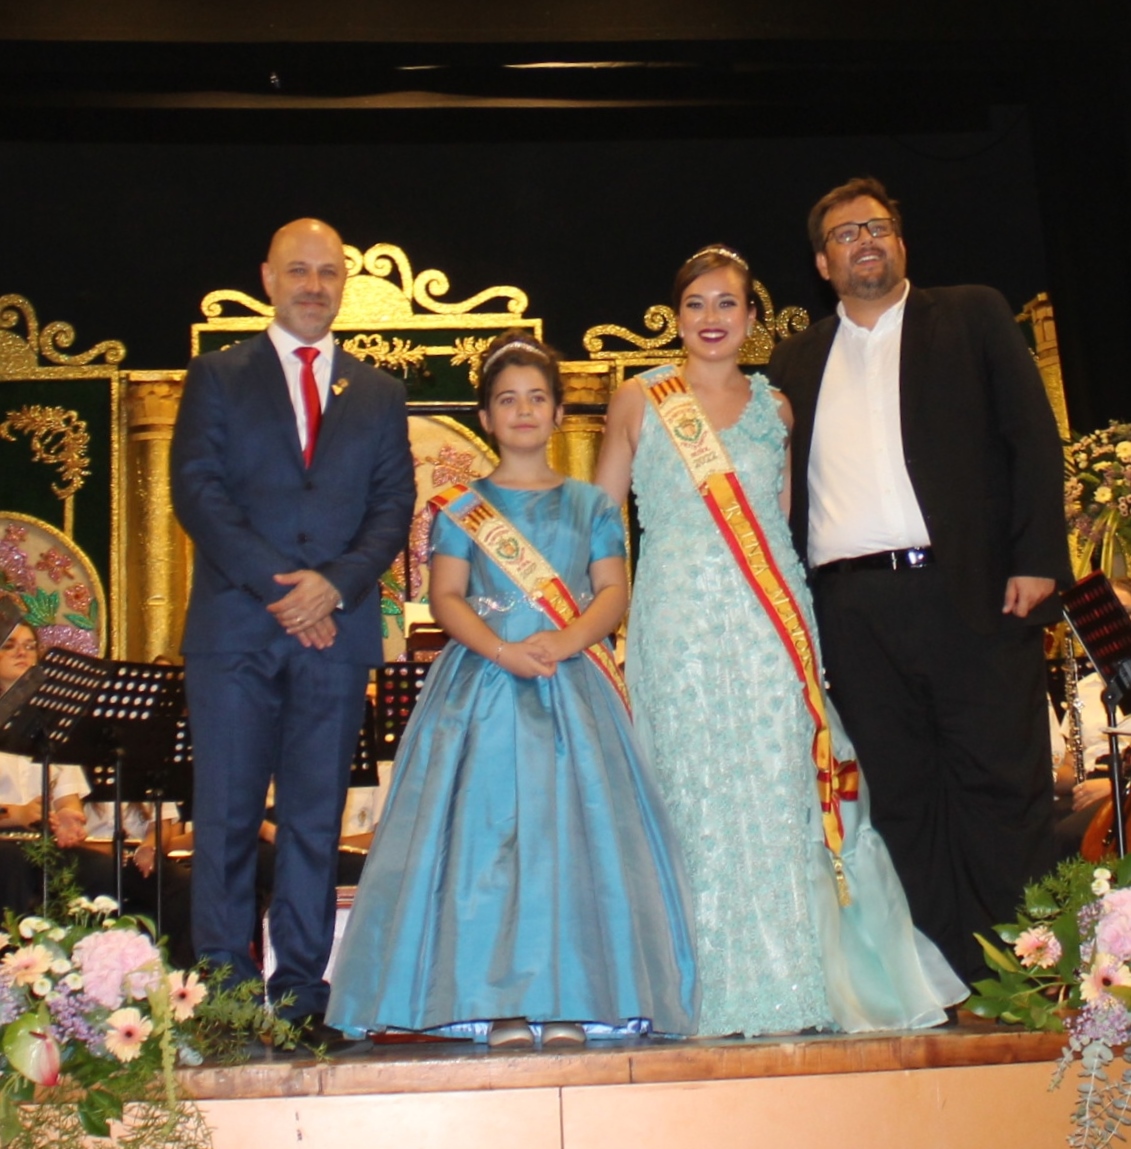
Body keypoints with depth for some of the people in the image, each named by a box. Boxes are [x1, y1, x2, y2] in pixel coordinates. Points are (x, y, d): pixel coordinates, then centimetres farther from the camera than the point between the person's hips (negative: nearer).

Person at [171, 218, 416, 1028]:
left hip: (336, 628, 2)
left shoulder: (379, 394, 16)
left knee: (317, 817, 4)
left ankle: (302, 991, 10)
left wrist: (335, 583, -11)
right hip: (235, 627, -2)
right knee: (227, 815, -1)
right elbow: (197, 491, -1)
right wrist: (278, 583, -12)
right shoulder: (218, 378, 10)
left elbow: (394, 508, 7)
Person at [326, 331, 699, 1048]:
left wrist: (562, 641, -15)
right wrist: (502, 650, -16)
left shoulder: (590, 505, 13)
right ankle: (501, 1003, -4)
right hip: (483, 686, -1)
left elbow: (613, 593, 4)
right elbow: (446, 598, 2)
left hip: (573, 690, 1)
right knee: (487, 830, -8)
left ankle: (570, 1001, -2)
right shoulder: (462, 507, 10)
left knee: (573, 834, -6)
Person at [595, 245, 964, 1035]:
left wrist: (795, 612, 7)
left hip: (770, 618, 2)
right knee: (698, 789, -1)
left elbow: (783, 523, 16)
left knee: (781, 788, -1)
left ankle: (799, 983, 8)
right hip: (681, 618, -2)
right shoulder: (639, 402, 7)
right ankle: (718, 990, 7)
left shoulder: (774, 407, 14)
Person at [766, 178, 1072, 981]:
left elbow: (1033, 435, 3)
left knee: (999, 782, -2)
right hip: (853, 606, 3)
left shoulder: (974, 317, 11)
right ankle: (954, 977, 11)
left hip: (969, 588, -3)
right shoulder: (797, 360, 19)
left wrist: (1037, 558, -8)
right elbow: (783, 485, 15)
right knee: (901, 794, 4)